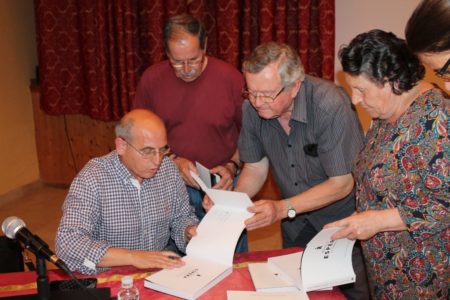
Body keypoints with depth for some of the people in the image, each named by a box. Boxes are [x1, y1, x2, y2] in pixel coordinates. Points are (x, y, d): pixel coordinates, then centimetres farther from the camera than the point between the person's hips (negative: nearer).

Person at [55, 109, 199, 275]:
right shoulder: (92, 178, -17)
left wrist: (191, 231, -10)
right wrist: (132, 256, -33)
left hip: (161, 274, 3)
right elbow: (68, 243, -27)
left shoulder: (168, 168, -1)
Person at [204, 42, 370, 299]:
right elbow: (255, 169, -2)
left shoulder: (331, 106, -31)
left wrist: (283, 209, -32)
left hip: (343, 219, -4)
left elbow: (342, 183, -25)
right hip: (297, 223, 5)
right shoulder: (252, 109, -14)